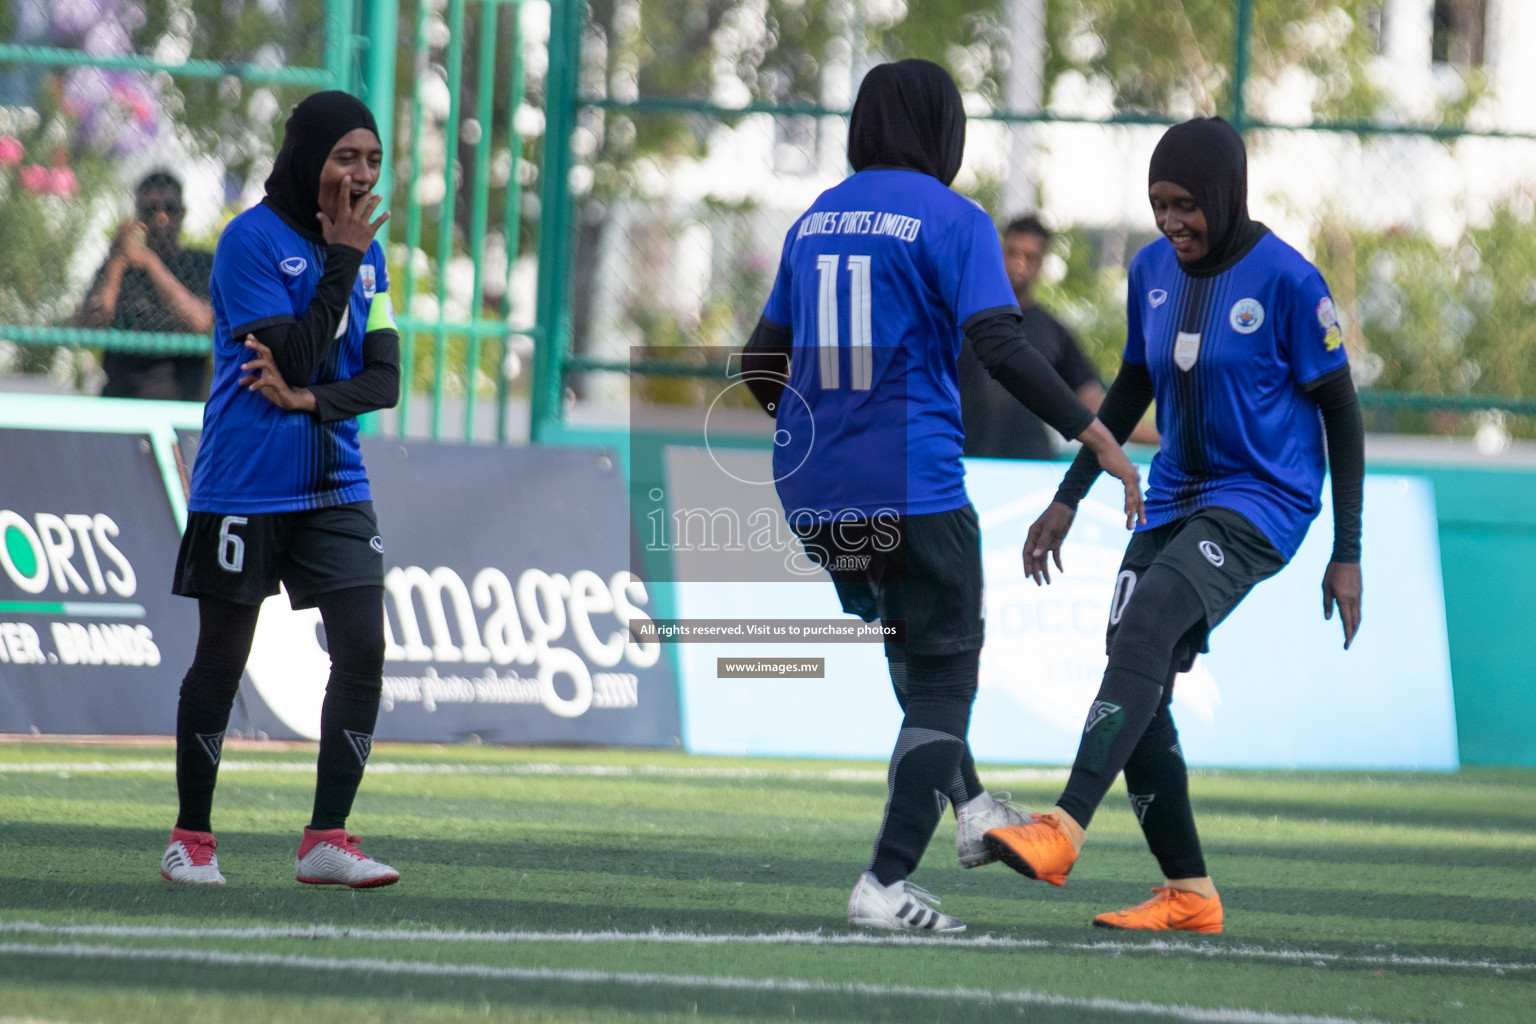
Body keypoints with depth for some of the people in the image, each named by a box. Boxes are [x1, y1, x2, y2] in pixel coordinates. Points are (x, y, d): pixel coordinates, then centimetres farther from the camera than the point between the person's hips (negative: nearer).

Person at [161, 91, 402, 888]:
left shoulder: (366, 252, 8)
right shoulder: (251, 241, -11)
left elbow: (384, 379, 3)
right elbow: (296, 356, -18)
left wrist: (312, 400, -15)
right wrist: (342, 259, -16)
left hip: (334, 487, 5)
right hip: (244, 488, -5)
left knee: (363, 649, -7)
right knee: (221, 660, 4)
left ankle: (326, 841, -2)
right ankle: (191, 838, 16)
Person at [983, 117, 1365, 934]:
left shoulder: (1286, 280, -13)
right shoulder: (1152, 270, 5)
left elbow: (1339, 410, -7)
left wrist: (1347, 554, -9)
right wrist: (1069, 498, 16)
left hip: (1261, 500, -7)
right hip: (1174, 500, 7)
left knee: (1146, 625, -29)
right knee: (1137, 688, -2)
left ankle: (1063, 830, -37)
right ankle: (1187, 893, 7)